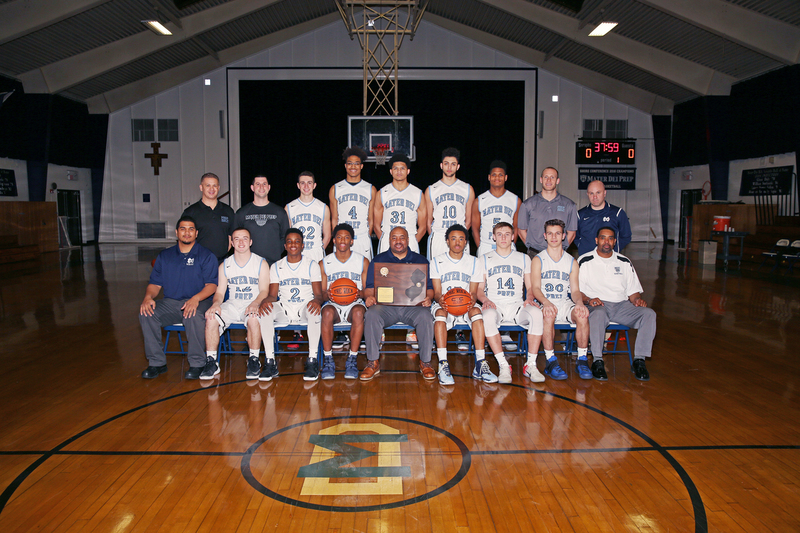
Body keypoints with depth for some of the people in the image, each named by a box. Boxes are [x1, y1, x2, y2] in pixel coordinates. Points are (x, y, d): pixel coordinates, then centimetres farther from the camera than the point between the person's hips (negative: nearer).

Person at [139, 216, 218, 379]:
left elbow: (212, 285, -6)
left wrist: (196, 298, -25)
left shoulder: (206, 255, 4)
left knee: (193, 316, -38)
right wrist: (148, 297, -10)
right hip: (170, 303, 4)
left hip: (198, 302, -4)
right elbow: (155, 284, 14)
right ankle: (157, 362, -12)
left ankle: (197, 363, -22)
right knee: (146, 314, -24)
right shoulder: (164, 256, 17)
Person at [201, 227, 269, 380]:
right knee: (211, 318, -27)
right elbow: (220, 292, 8)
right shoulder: (224, 265, 12)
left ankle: (254, 360, -21)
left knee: (253, 319, -37)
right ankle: (211, 362, -18)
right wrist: (216, 303, -16)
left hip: (253, 305, -3)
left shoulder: (261, 263, 3)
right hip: (232, 304, 3)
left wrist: (255, 303, -26)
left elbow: (264, 291, -4)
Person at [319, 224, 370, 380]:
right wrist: (328, 295, -16)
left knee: (358, 312, -36)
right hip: (333, 304, 1)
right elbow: (322, 293, 8)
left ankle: (352, 360, -29)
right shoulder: (324, 263, 10)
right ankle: (328, 360, -26)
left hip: (355, 303, -1)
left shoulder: (363, 261, 8)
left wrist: (359, 294, -18)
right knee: (327, 312, -35)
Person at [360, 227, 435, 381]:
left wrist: (428, 298, -10)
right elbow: (369, 288, 10)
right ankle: (373, 362, -16)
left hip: (413, 306, 0)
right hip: (385, 306, 0)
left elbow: (429, 288, 13)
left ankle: (425, 362, -14)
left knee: (425, 317, -32)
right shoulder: (378, 260, 15)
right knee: (372, 315, -31)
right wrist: (369, 297, -13)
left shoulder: (420, 260, 16)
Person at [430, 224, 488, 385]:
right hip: (444, 306, -1)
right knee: (440, 313, -36)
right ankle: (443, 365, -40)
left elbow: (473, 292, 4)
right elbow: (437, 292, 1)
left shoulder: (474, 262, 10)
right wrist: (440, 299, -24)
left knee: (476, 311, -33)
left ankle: (480, 364, -36)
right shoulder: (437, 262, 7)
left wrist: (472, 300, -21)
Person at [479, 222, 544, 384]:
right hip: (495, 305, -1)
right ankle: (503, 365, -33)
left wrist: (529, 298, -6)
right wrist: (485, 300, -12)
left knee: (536, 312, -32)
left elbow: (530, 286, 17)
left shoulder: (523, 258, 19)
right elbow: (479, 288, 10)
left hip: (517, 305, 1)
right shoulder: (485, 259, 14)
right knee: (488, 315, -38)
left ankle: (531, 364, -27)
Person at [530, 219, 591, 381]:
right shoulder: (538, 260, 7)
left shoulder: (572, 262, 15)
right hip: (545, 303, -2)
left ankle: (582, 360, -21)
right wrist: (546, 302, -27)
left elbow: (575, 290, 8)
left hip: (565, 303, 2)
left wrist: (579, 303, -16)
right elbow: (535, 288, -5)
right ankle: (551, 362, -31)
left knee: (582, 315, -31)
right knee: (549, 315, -38)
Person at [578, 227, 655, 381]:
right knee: (598, 313, -40)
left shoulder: (624, 262, 18)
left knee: (649, 314, -23)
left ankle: (639, 360, -19)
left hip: (621, 305, 4)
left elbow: (633, 290, 17)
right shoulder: (584, 261, 7)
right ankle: (597, 361, -32)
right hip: (597, 304, -4)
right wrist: (588, 300, -19)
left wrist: (637, 299, -6)